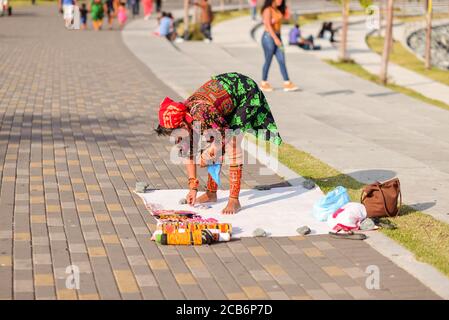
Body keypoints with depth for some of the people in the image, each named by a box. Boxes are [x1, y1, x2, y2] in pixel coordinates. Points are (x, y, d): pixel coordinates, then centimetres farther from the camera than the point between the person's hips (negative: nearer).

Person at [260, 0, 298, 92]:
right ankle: (264, 83, 14)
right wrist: (275, 38, -25)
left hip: (277, 37, 7)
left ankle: (287, 83, 0)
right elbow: (268, 25, -21)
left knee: (282, 61, 2)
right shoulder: (268, 10, -13)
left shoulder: (277, 10, 12)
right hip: (269, 37, -7)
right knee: (268, 61, 1)